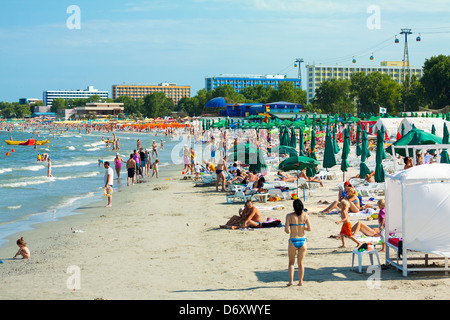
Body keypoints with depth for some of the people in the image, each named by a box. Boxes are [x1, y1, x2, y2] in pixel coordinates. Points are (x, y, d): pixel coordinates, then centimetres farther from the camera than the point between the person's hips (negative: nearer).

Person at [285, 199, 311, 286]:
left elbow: (286, 230, -13)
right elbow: (309, 229, -9)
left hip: (293, 241, -2)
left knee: (291, 262, 15)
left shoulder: (289, 216, -8)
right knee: (300, 262, 16)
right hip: (302, 241, 2)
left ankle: (291, 280, 2)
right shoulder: (306, 216, -4)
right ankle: (300, 281, 17)